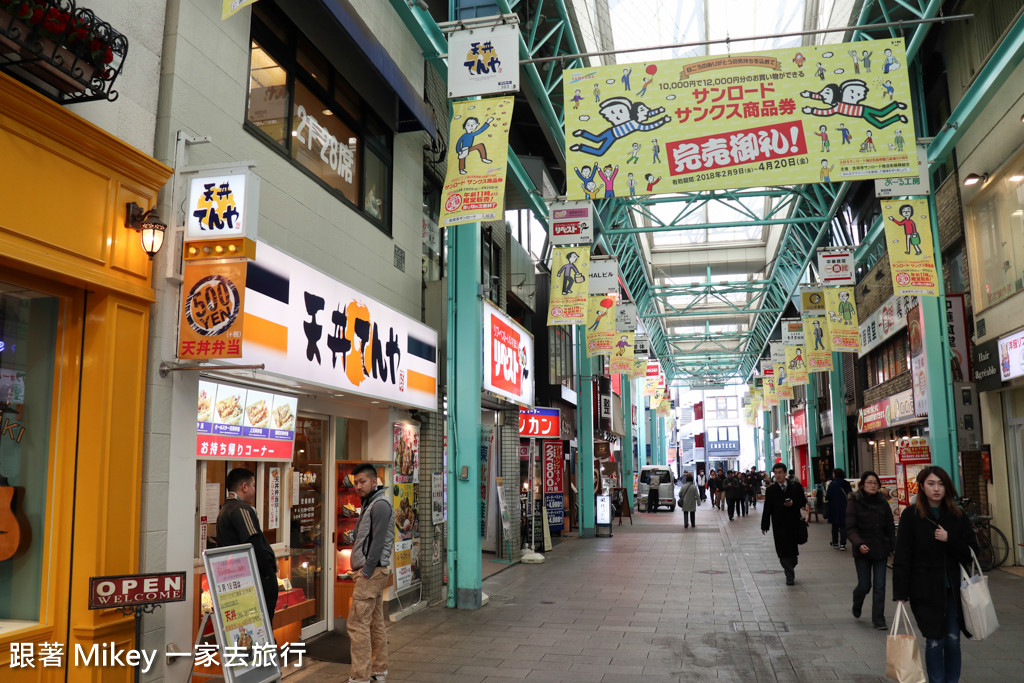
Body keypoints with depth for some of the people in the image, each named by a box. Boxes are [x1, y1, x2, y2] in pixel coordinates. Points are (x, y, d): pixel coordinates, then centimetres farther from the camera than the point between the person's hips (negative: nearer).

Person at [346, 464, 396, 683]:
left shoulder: (380, 505, -15)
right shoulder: (370, 503, 17)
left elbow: (378, 541, -20)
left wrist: (366, 571, -18)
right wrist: (359, 568, 13)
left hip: (372, 571, -10)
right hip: (372, 571, 10)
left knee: (357, 623, -9)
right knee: (375, 622, 15)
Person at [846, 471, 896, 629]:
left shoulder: (882, 502, 5)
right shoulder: (854, 502, -6)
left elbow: (890, 527, 12)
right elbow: (850, 528, -10)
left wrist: (893, 547, 7)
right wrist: (859, 544, -25)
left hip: (880, 550, 3)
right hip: (862, 551, -3)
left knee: (879, 586, 1)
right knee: (864, 586, 1)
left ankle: (878, 619, 13)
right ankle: (856, 605, 33)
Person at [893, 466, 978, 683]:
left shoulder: (957, 516, 6)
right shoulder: (911, 516, -4)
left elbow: (971, 551, 5)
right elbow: (902, 558, -6)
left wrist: (949, 539, -13)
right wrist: (900, 593, -11)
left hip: (953, 589, 3)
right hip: (926, 590, -3)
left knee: (953, 640, 7)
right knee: (934, 641, -1)